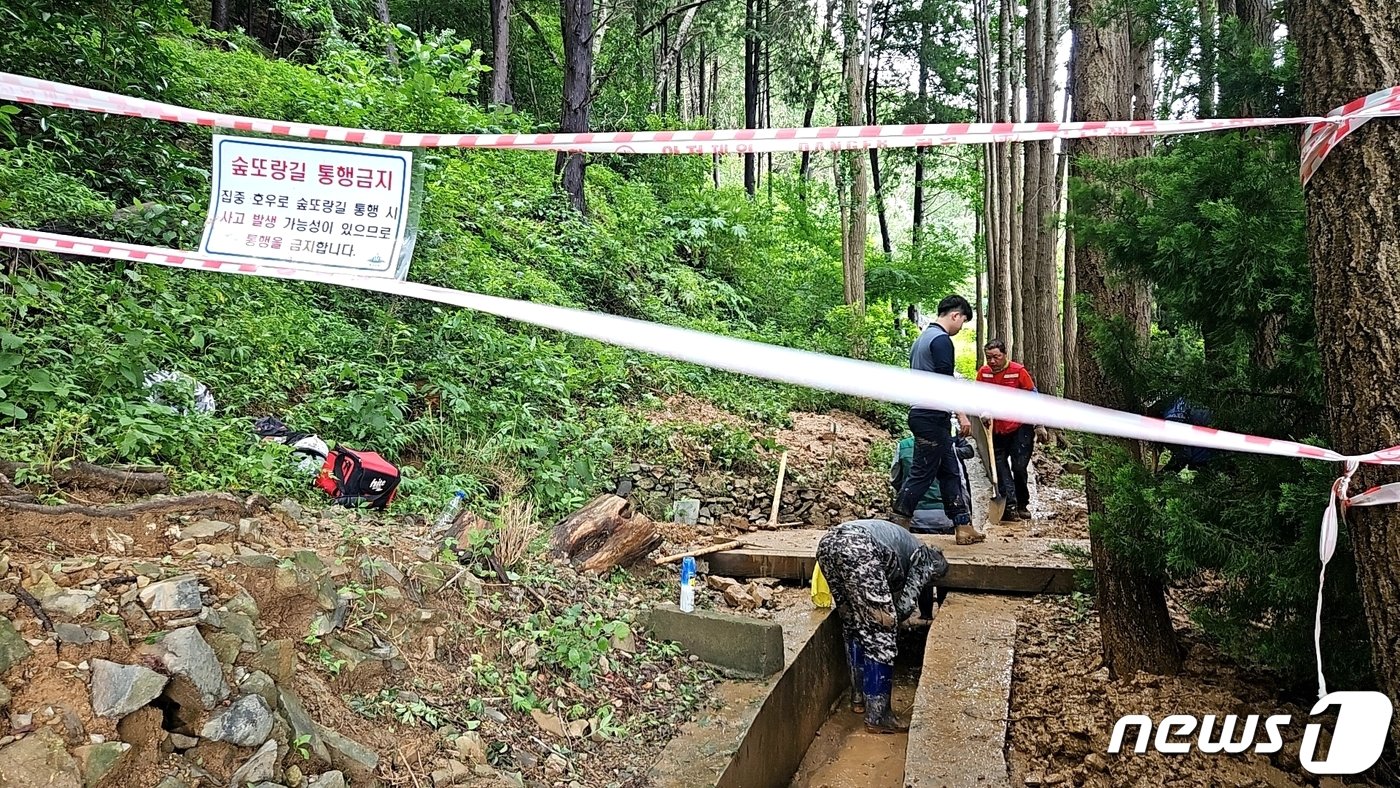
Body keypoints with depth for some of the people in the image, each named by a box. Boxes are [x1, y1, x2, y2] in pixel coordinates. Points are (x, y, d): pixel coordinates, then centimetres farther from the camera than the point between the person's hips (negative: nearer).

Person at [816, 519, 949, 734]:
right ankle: (877, 716, 7)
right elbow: (906, 604, 12)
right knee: (880, 634, 4)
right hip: (857, 548, -8)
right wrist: (889, 620, 27)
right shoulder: (929, 561, 22)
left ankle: (859, 697, 33)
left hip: (827, 543, 8)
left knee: (853, 626, 23)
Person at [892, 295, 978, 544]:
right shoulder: (942, 340, -13)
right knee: (922, 474, -6)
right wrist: (962, 415, -17)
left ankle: (963, 527, 14)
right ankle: (897, 527, -3)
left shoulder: (922, 338, 19)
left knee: (950, 472, 12)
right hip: (933, 418, -10)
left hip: (921, 414, 10)